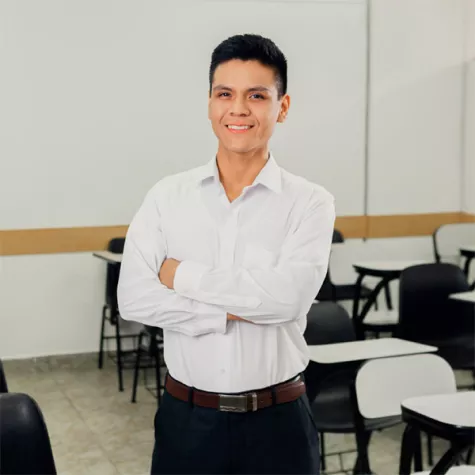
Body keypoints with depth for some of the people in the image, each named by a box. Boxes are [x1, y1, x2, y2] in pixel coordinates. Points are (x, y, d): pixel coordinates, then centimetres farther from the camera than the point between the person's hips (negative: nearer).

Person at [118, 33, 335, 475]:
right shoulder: (166, 196, 0)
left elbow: (287, 295, -20)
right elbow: (134, 298, -9)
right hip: (186, 419, 2)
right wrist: (234, 310, -16)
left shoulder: (310, 202, -6)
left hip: (277, 421, -1)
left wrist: (181, 273, -12)